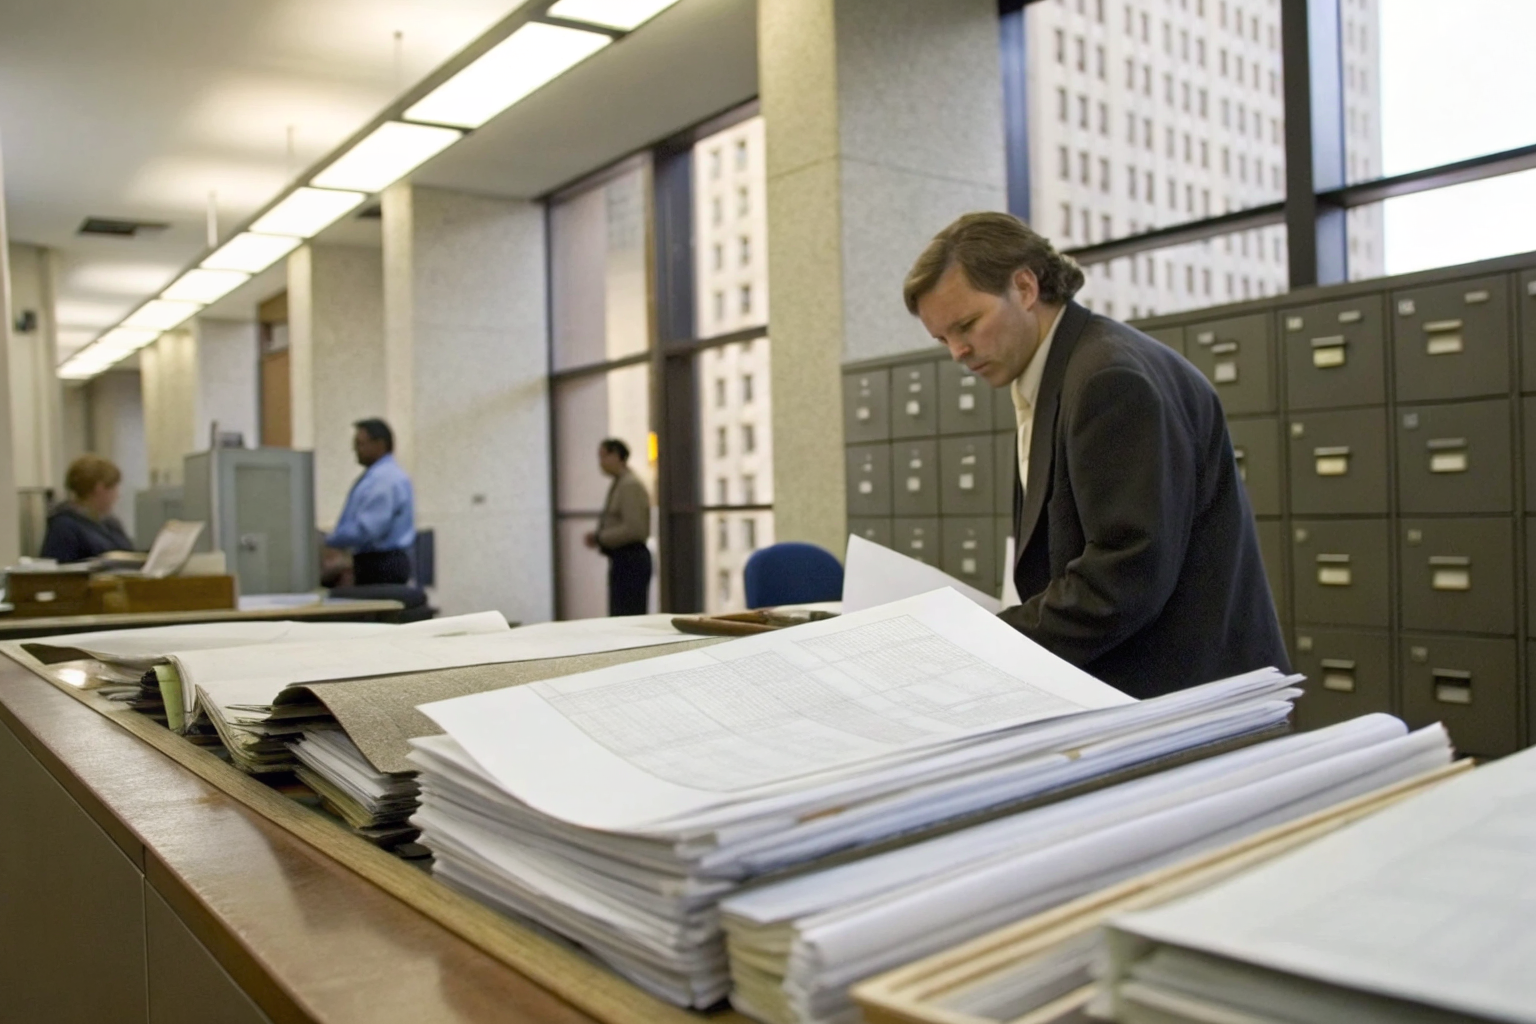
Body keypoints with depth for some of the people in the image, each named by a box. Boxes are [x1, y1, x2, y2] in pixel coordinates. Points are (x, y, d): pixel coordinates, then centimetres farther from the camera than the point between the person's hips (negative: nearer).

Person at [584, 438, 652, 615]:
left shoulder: (630, 485, -14)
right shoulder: (618, 484, 16)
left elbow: (633, 529, -20)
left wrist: (600, 538, -13)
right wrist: (598, 536, 6)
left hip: (630, 560, -10)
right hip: (621, 559, 10)